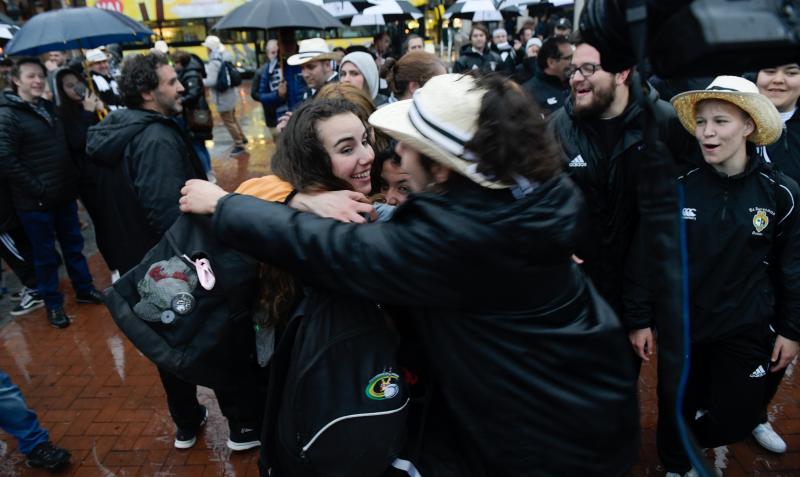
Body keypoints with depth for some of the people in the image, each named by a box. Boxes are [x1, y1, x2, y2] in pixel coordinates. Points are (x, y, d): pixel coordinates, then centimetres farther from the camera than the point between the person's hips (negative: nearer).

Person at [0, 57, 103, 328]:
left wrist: (71, 179, 8)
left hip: (64, 193, 6)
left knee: (74, 244, 17)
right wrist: (37, 189, -19)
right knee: (46, 254, 6)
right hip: (35, 201, -6)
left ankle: (84, 289, 33)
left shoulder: (48, 108, 11)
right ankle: (53, 304, 21)